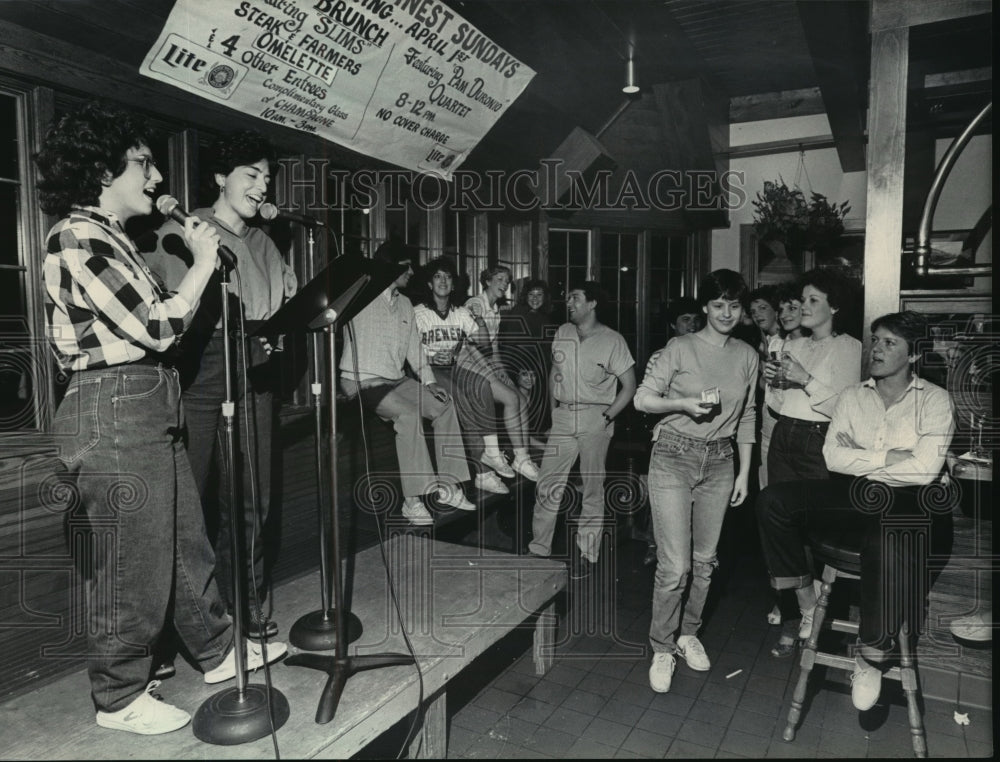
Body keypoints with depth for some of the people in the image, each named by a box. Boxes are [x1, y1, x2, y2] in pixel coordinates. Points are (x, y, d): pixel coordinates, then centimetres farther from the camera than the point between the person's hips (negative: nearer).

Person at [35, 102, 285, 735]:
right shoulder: (78, 238, -15)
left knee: (187, 541, 18)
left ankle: (219, 651, 35)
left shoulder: (110, 237, 16)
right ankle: (120, 698, 23)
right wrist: (204, 261, -10)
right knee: (132, 563, 3)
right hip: (113, 414, -10)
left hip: (151, 409, 10)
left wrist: (191, 254, 10)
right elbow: (156, 328, -20)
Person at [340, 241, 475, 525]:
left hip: (396, 379, 8)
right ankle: (412, 500, -27)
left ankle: (447, 485, -1)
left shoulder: (404, 304, 16)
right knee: (409, 413, -30)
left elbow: (414, 346, 17)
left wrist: (429, 381, 5)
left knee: (444, 406, -7)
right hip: (363, 380, -7)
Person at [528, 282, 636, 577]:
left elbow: (630, 386, -3)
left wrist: (607, 417, -10)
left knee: (592, 488, 4)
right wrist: (554, 409, 8)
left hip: (595, 419, -4)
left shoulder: (612, 340, -5)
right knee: (547, 484, 2)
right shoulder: (562, 333, 9)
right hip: (563, 417, 4)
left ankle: (584, 553, 16)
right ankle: (538, 547, 13)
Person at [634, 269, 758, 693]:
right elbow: (642, 399, -5)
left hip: (719, 463, 4)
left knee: (704, 560, 13)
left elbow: (747, 418, 12)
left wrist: (744, 472, 10)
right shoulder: (680, 348, -5)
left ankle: (688, 634, 33)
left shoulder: (747, 356, 7)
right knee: (674, 565, -5)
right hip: (673, 457, -4)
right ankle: (662, 649, 13)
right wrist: (684, 403, -21)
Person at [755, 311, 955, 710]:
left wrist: (862, 462, -6)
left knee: (885, 547, -40)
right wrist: (886, 459, -8)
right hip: (856, 496, 4)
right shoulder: (852, 395, 13)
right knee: (772, 500, -18)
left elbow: (926, 467, -11)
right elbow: (832, 455, 2)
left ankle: (870, 657, -20)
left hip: (908, 500, -4)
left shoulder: (934, 399, 3)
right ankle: (806, 601, -7)